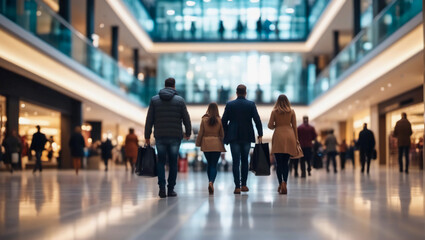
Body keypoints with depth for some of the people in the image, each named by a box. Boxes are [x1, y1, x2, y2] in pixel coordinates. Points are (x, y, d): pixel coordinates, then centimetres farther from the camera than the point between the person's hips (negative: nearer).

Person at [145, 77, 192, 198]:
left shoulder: (154, 100, 3)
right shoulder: (180, 100, 0)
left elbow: (149, 119, 2)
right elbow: (186, 119, 3)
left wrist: (147, 136, 8)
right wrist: (188, 133, 17)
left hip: (160, 137, 1)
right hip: (175, 137, -1)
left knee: (161, 162, 10)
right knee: (173, 163, 8)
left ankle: (162, 187, -5)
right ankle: (171, 189, 8)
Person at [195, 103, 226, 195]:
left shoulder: (204, 120, -5)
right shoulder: (219, 120, -5)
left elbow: (200, 133, -1)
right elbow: (222, 134, 1)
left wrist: (198, 143, 10)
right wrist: (223, 145, 14)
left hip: (206, 145, 1)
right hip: (217, 145, -1)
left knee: (209, 164, 16)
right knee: (214, 165, -1)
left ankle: (210, 183, 22)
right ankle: (211, 182, -21)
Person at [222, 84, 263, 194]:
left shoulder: (229, 105, 0)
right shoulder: (251, 104, -1)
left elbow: (224, 121, 2)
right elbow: (257, 120, -4)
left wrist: (225, 135, 12)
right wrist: (260, 134, 2)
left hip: (234, 137, -1)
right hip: (247, 136, 1)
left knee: (236, 162, 0)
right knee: (245, 160, 13)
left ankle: (237, 187, -6)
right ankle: (244, 185, 14)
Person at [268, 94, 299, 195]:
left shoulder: (274, 112, 2)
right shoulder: (291, 111, 5)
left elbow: (270, 126, 1)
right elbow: (294, 126, 7)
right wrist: (296, 139, 13)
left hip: (278, 136, -1)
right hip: (289, 136, 1)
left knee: (279, 162, 3)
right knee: (286, 162, 5)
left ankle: (281, 183, -9)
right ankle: (284, 183, -11)